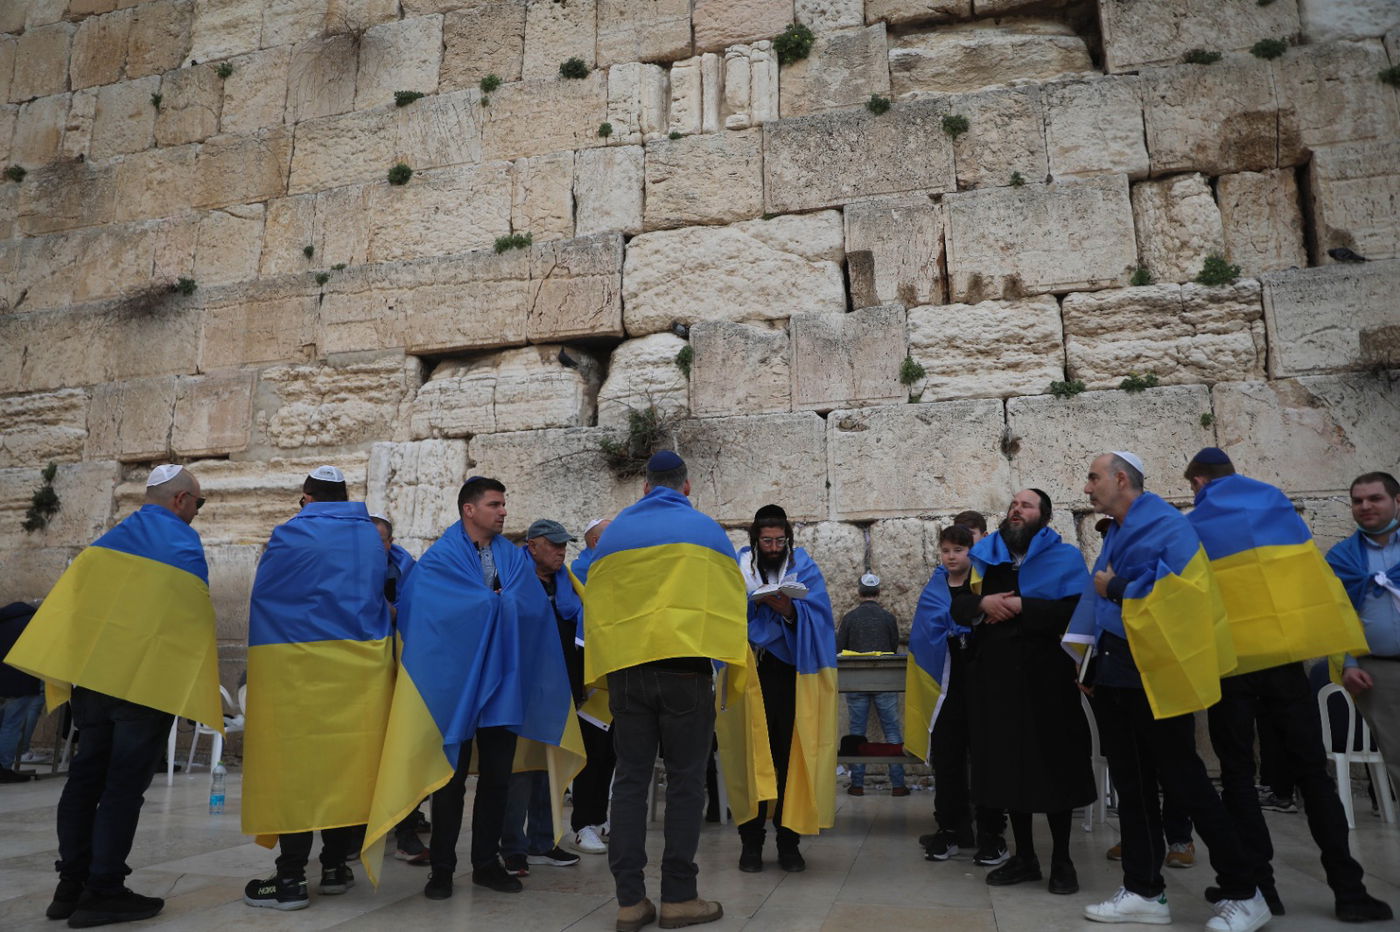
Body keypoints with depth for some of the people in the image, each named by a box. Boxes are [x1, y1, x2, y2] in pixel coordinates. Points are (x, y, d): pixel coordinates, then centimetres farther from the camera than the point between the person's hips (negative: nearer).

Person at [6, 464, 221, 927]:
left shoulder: (109, 539, 15)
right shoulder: (183, 542, -4)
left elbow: (71, 597, 14)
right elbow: (195, 615, -6)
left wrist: (66, 664, 17)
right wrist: (200, 692, 2)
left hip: (91, 673, 7)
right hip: (148, 679, -6)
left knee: (87, 775, 13)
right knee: (125, 784, -1)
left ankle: (71, 883, 18)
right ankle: (103, 890, 3)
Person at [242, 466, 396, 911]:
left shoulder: (290, 535, -5)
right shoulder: (371, 536, 9)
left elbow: (262, 596, 3)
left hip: (301, 668, -4)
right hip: (363, 669, 5)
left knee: (296, 764, 1)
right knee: (350, 763, 9)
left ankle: (291, 878, 5)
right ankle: (336, 865, 18)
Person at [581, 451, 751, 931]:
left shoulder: (613, 532, 12)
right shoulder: (705, 529, 5)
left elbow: (594, 606, 13)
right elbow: (732, 602, 6)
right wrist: (735, 674, 16)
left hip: (623, 665, 3)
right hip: (685, 666, -2)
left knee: (630, 780, 8)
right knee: (685, 782, 5)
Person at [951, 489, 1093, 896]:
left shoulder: (1064, 557, 0)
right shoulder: (983, 555, 13)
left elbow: (1074, 609, -15)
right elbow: (957, 606, 9)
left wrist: (1020, 606, -18)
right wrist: (983, 603, -12)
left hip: (1045, 674, -4)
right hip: (995, 675, 4)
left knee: (1053, 765, 3)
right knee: (1008, 764, 9)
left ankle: (1062, 859, 19)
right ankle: (1024, 855, 23)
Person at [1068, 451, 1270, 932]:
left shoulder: (1167, 525, -10)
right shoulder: (1116, 535, 16)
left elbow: (1175, 589, -24)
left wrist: (1116, 589, -11)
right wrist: (1088, 657, 12)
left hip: (1153, 676, -8)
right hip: (1113, 676, 8)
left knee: (1185, 781, 0)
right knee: (1131, 784, 11)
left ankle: (1243, 893, 15)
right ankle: (1144, 891, 21)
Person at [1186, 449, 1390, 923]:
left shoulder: (1190, 529, 1)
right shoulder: (1279, 506, 10)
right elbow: (1318, 578, 10)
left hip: (1228, 662, -3)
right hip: (1284, 654, 3)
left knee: (1238, 775, 7)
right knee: (1311, 771, 12)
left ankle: (1258, 886, 7)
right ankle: (1348, 889, 12)